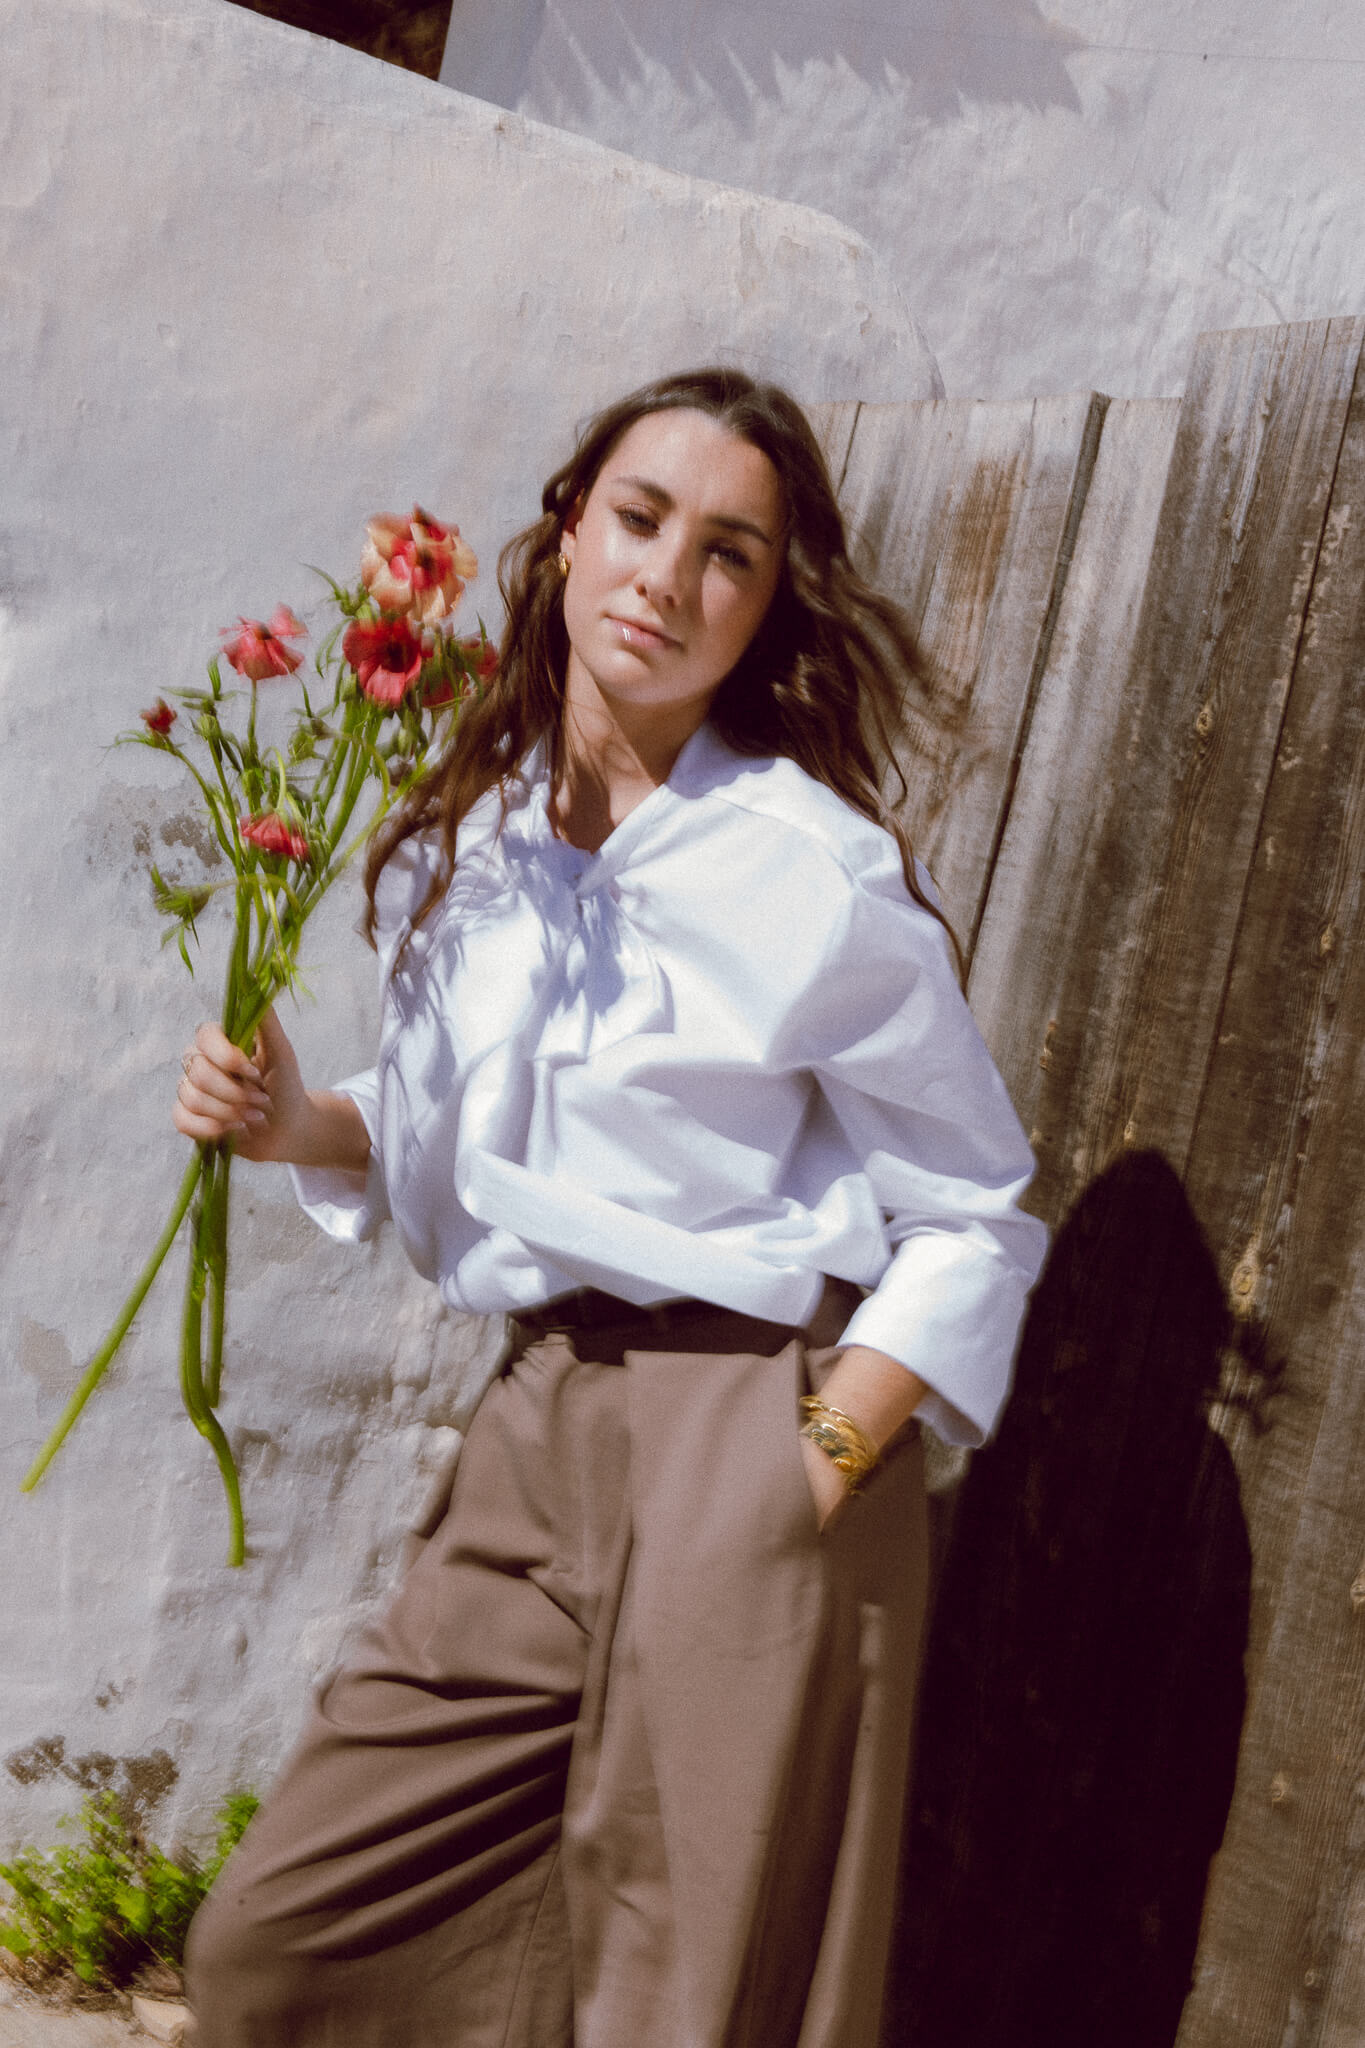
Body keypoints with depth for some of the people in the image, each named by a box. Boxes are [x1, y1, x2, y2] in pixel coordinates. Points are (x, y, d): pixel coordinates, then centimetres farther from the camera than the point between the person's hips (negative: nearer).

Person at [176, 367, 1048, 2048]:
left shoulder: (811, 866, -11)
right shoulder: (471, 835, 6)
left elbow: (980, 1219, -7)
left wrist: (813, 1477, -16)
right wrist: (295, 1120, -1)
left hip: (746, 1444, -5)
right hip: (536, 1428, 6)